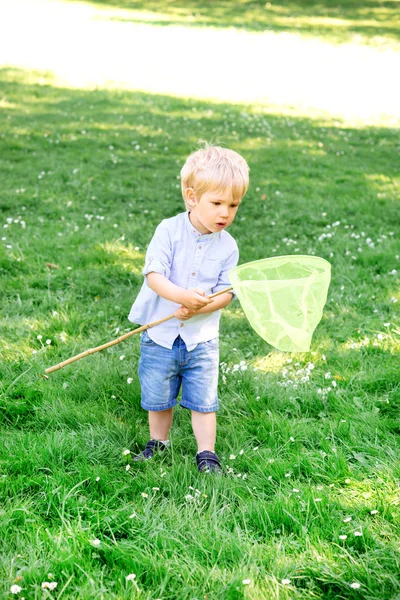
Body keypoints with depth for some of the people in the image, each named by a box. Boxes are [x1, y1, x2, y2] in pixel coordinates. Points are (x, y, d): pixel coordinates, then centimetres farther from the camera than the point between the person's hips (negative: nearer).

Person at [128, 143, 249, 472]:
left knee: (204, 400, 4)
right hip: (160, 334, 0)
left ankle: (206, 453, 19)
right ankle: (158, 443, 36)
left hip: (202, 338, 1)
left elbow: (226, 293, -6)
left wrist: (198, 308, -24)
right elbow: (154, 275, -19)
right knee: (157, 397, 14)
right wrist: (183, 296, -36)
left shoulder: (228, 247, -5)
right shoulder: (169, 230, -12)